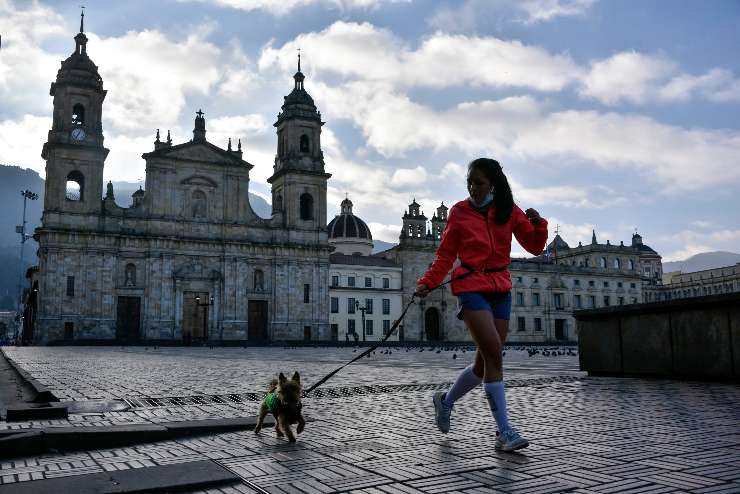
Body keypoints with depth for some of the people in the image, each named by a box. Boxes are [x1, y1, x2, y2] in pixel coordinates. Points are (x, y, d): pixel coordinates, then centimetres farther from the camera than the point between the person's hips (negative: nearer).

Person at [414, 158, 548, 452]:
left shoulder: (509, 211, 8)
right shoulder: (459, 212, 1)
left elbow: (535, 247, 5)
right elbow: (445, 255, 5)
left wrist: (537, 224, -13)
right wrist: (427, 283, -7)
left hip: (501, 289, 4)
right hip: (471, 287, -4)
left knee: (486, 360, 5)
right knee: (493, 354, -17)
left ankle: (446, 401, 30)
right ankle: (504, 432, -10)